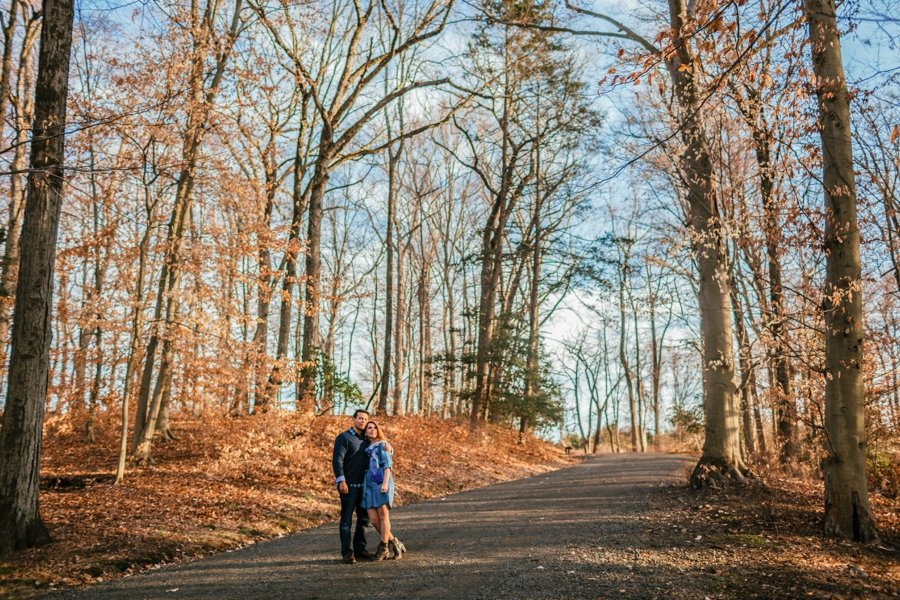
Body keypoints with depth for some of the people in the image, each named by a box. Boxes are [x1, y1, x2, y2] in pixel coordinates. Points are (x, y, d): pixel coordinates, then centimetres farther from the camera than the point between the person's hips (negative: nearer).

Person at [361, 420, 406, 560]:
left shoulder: (382, 445, 3)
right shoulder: (366, 448, 22)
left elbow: (387, 465, -6)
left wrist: (385, 483, -19)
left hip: (381, 484, -6)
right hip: (369, 485, 6)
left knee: (383, 516, -5)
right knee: (373, 518, -2)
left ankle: (383, 547, 5)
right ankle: (393, 542, 14)